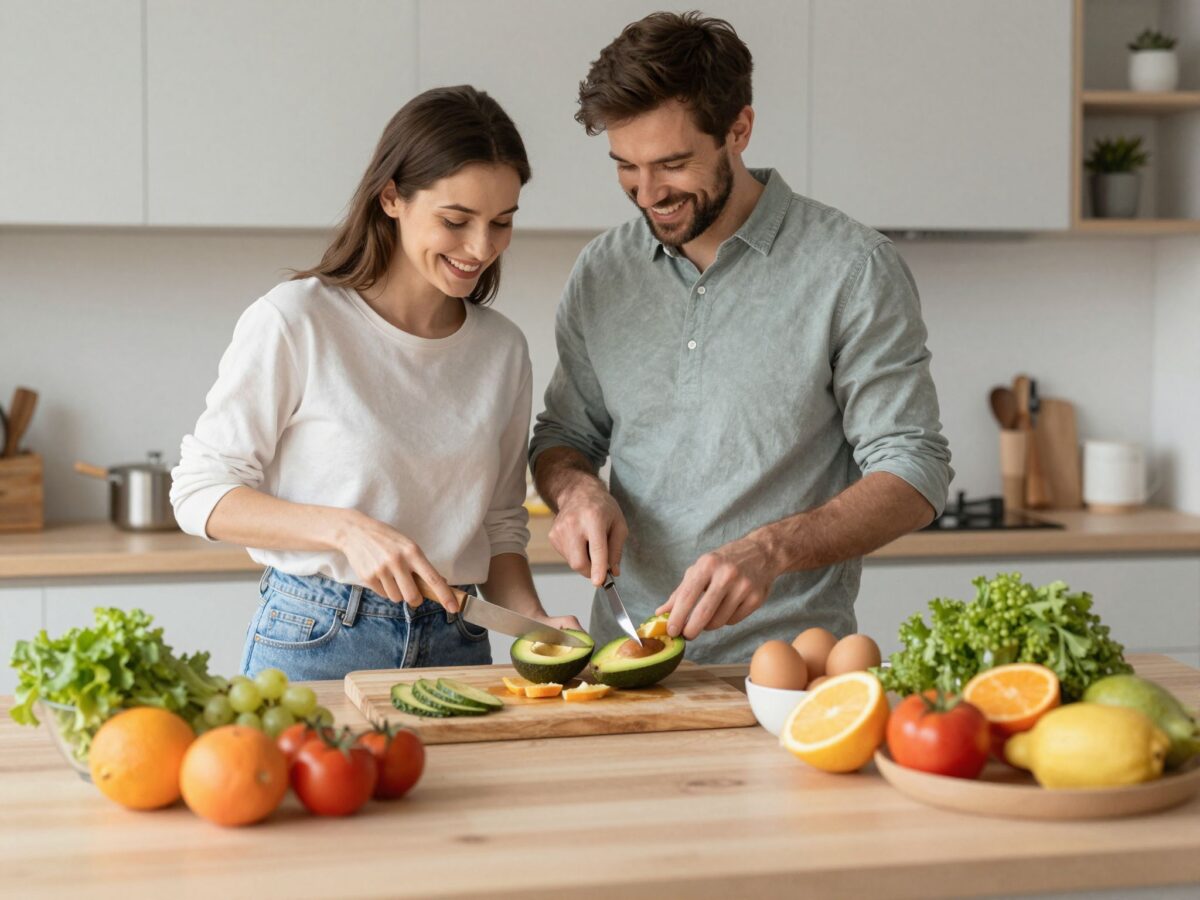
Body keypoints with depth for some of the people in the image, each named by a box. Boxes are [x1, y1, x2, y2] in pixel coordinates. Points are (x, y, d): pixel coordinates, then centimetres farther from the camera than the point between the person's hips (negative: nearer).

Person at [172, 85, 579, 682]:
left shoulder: (503, 349, 7)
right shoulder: (294, 322, -9)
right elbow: (200, 494, -7)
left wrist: (534, 622, -5)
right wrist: (346, 529, -19)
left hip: (454, 648, 4)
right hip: (313, 645, -4)